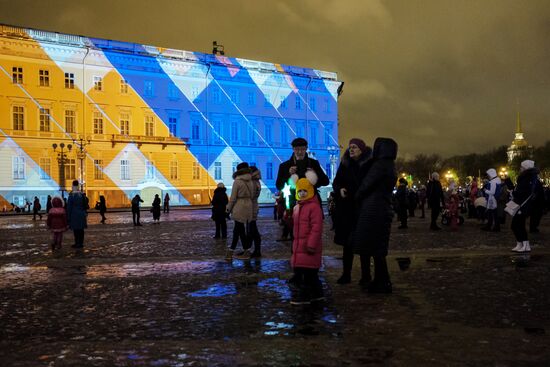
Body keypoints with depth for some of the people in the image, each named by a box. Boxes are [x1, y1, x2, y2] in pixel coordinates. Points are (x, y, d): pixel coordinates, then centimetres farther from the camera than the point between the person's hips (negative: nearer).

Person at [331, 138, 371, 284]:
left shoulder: (369, 165, -4)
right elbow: (335, 183, 14)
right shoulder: (344, 164, 9)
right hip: (345, 209, 4)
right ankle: (346, 274, 16)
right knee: (347, 242, 8)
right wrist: (340, 189, -6)